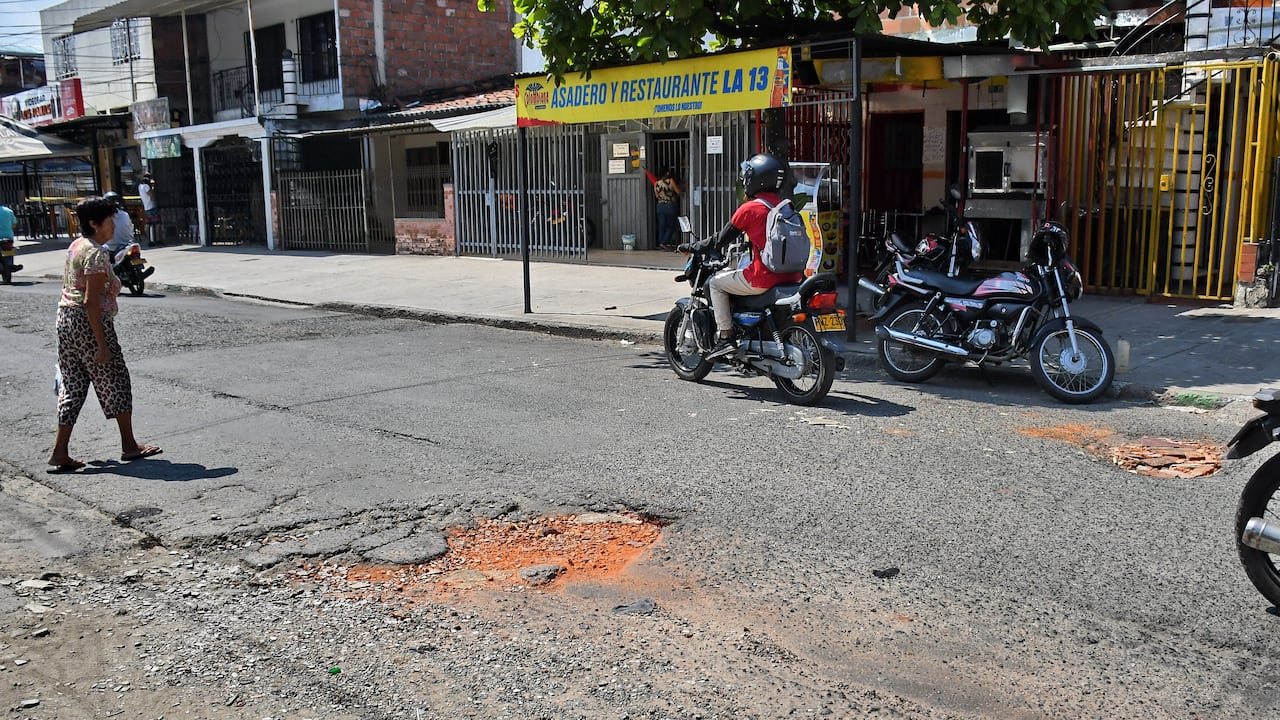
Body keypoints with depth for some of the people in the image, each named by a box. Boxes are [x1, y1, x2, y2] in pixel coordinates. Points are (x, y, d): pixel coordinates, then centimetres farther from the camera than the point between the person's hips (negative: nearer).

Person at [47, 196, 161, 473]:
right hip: (89, 324, -9)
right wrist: (102, 345, -20)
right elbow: (91, 301, -21)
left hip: (66, 319, 9)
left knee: (72, 386, 10)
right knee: (115, 382, 5)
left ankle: (60, 452, 9)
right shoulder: (96, 254, -16)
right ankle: (129, 445, 16)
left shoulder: (76, 246, 13)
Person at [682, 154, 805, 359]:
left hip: (763, 277, -7)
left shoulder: (748, 209, -7)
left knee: (715, 282, 12)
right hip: (791, 276, 7)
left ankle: (725, 337, 3)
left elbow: (721, 240, 0)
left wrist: (693, 247, 13)